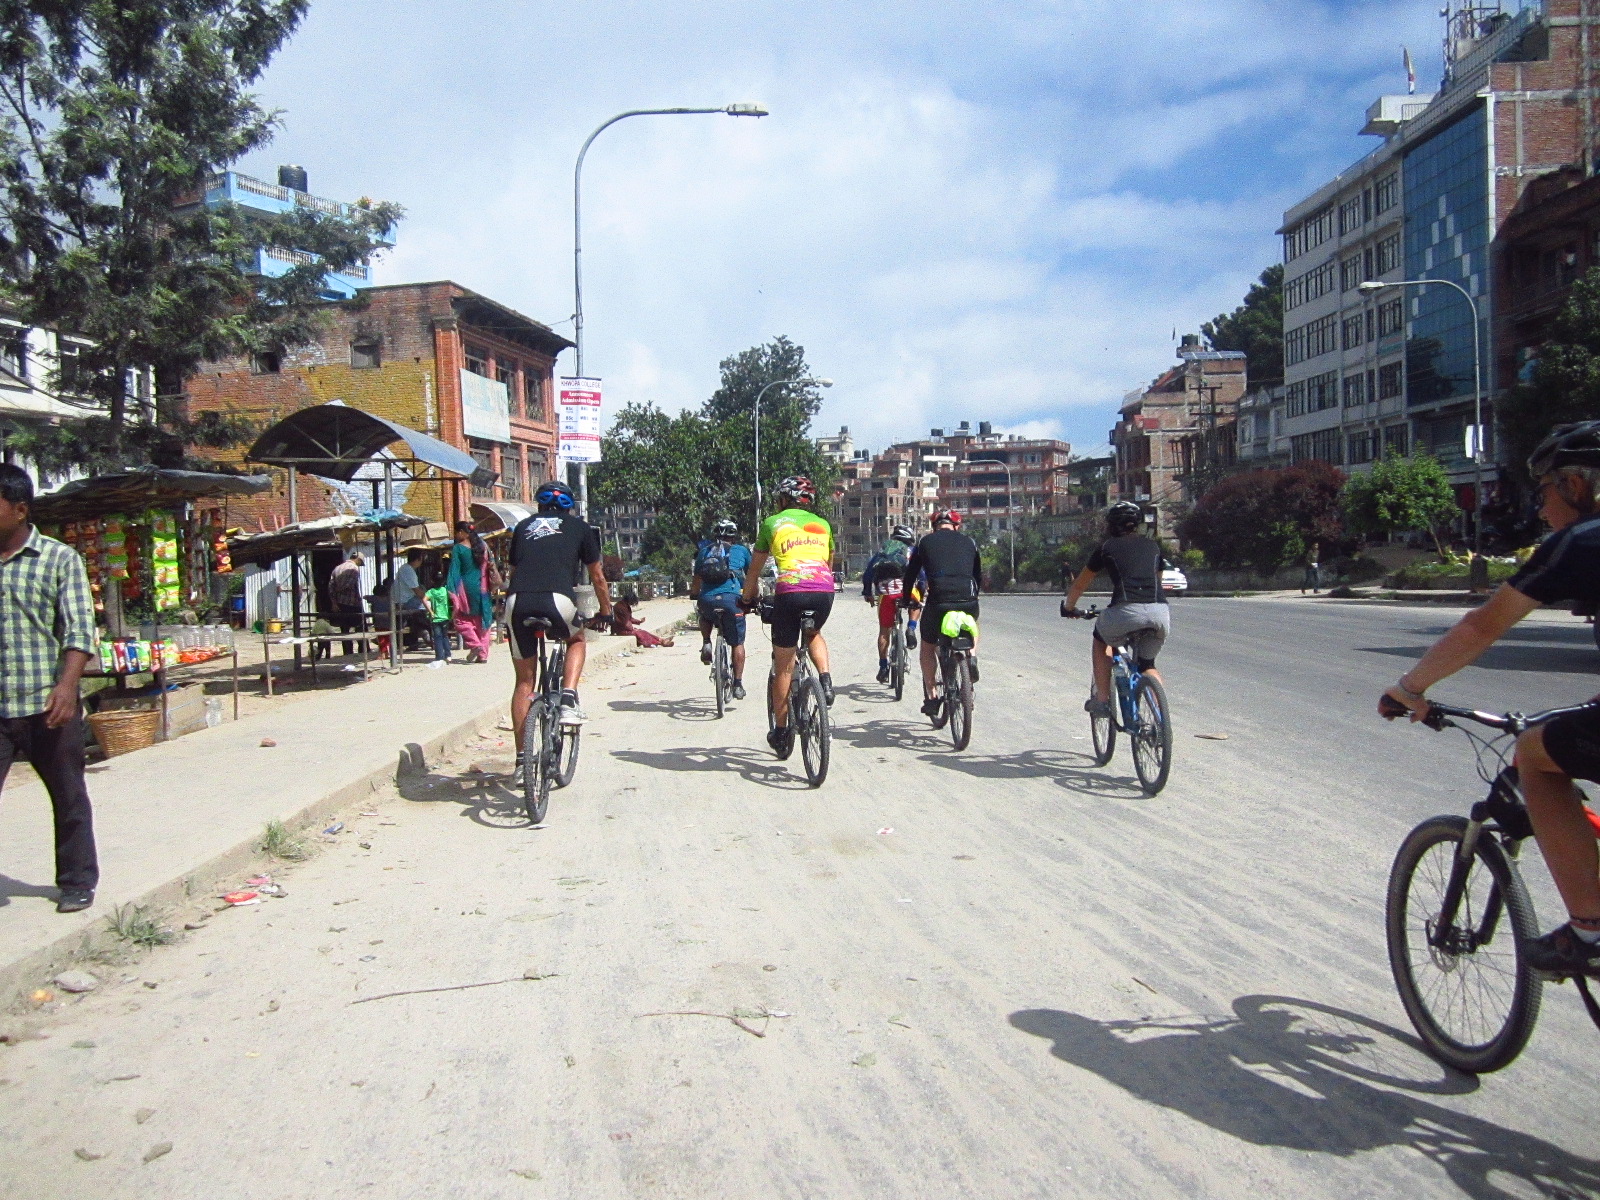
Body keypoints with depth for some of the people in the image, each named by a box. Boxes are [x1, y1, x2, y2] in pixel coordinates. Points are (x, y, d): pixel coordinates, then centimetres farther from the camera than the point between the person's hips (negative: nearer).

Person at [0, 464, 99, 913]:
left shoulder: (59, 559, -1)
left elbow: (80, 630, -6)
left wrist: (67, 685, -19)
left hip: (48, 704, -2)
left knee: (69, 797, 10)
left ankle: (77, 881, 25)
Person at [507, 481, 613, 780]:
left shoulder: (524, 526, 27)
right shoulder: (580, 527, 21)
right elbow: (597, 578, 26)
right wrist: (605, 612, 40)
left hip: (517, 602, 2)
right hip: (557, 600, -2)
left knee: (524, 681, 15)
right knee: (576, 641, 31)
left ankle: (522, 759, 15)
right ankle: (568, 701, 9)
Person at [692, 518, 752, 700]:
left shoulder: (704, 550, 23)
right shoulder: (741, 550, 19)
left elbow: (696, 580, 27)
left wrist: (695, 596, 43)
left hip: (707, 599, 2)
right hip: (731, 599, -2)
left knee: (705, 617, 38)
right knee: (737, 643, 11)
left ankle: (706, 643, 13)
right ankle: (738, 685, 11)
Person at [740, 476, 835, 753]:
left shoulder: (773, 523, 18)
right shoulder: (822, 524, 25)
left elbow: (754, 569, 23)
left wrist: (747, 598, 38)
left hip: (790, 590, -3)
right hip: (824, 590, 3)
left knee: (784, 666, 9)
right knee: (814, 633, 35)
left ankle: (780, 732, 15)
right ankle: (825, 680, 9)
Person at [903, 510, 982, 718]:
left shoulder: (926, 542, 15)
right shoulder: (969, 542, 20)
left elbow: (910, 574, 20)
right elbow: (979, 576, 27)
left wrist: (906, 600, 35)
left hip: (938, 603, -2)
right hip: (968, 603, 2)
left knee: (928, 648, 21)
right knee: (972, 629, 37)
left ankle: (932, 697, 16)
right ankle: (972, 656, 10)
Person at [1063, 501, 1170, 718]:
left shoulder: (1106, 547, 17)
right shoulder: (1153, 545, 25)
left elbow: (1079, 585, 26)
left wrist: (1070, 607, 45)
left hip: (1126, 610, -3)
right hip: (1160, 611, 3)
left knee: (1100, 641, 29)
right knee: (1147, 665, 25)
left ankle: (1102, 700, 21)